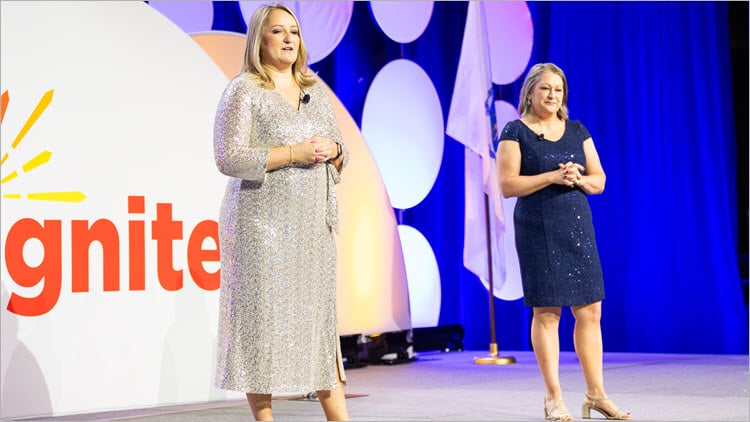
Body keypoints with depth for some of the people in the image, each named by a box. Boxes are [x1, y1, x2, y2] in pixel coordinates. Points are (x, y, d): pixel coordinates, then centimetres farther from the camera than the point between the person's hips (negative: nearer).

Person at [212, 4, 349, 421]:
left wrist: (331, 149, -4)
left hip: (313, 226, 6)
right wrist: (292, 154, -16)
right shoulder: (243, 91, -3)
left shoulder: (315, 90, 16)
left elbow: (341, 153, 20)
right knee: (263, 317, -4)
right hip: (263, 224, -5)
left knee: (320, 316, 6)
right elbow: (229, 158, -12)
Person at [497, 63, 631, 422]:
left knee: (590, 311, 4)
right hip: (538, 231, -5)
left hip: (579, 227, 5)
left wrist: (579, 178, -10)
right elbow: (507, 185, -9)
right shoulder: (515, 132, -1)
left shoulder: (577, 131, 13)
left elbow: (599, 180, 12)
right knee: (546, 311, -5)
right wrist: (553, 177, -17)